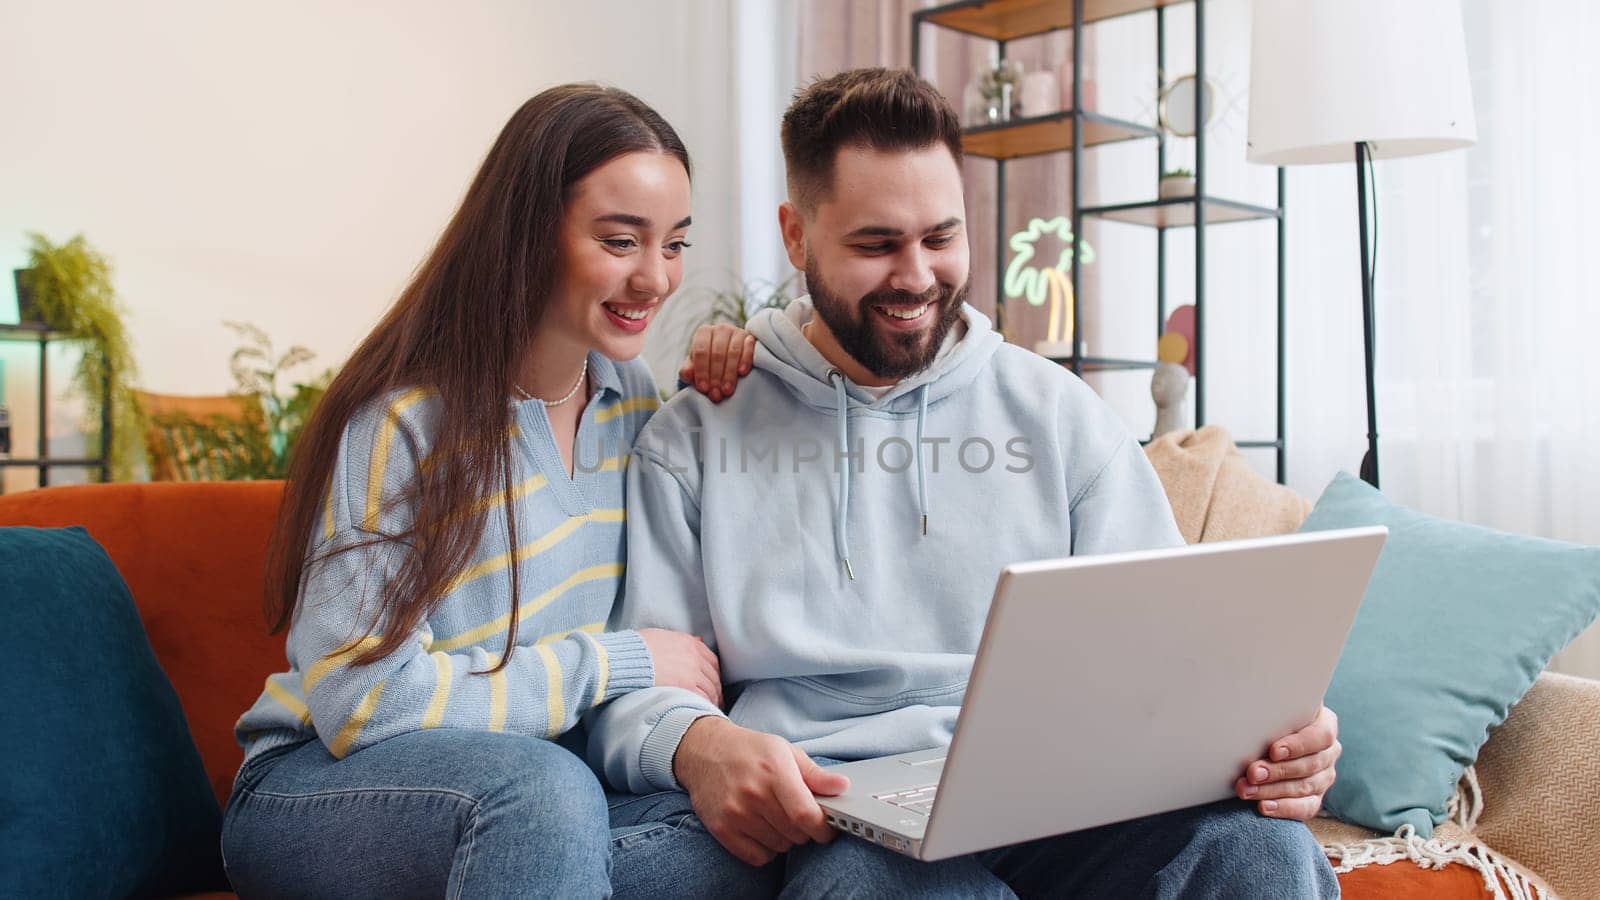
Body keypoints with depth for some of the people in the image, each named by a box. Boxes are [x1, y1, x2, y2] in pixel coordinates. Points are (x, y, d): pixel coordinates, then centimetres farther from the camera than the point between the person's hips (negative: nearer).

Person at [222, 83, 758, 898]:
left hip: (523, 780, 6)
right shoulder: (403, 419, -16)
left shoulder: (631, 399, 3)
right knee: (546, 792, -37)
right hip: (325, 784, -5)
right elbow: (366, 700, -19)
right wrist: (618, 663, -17)